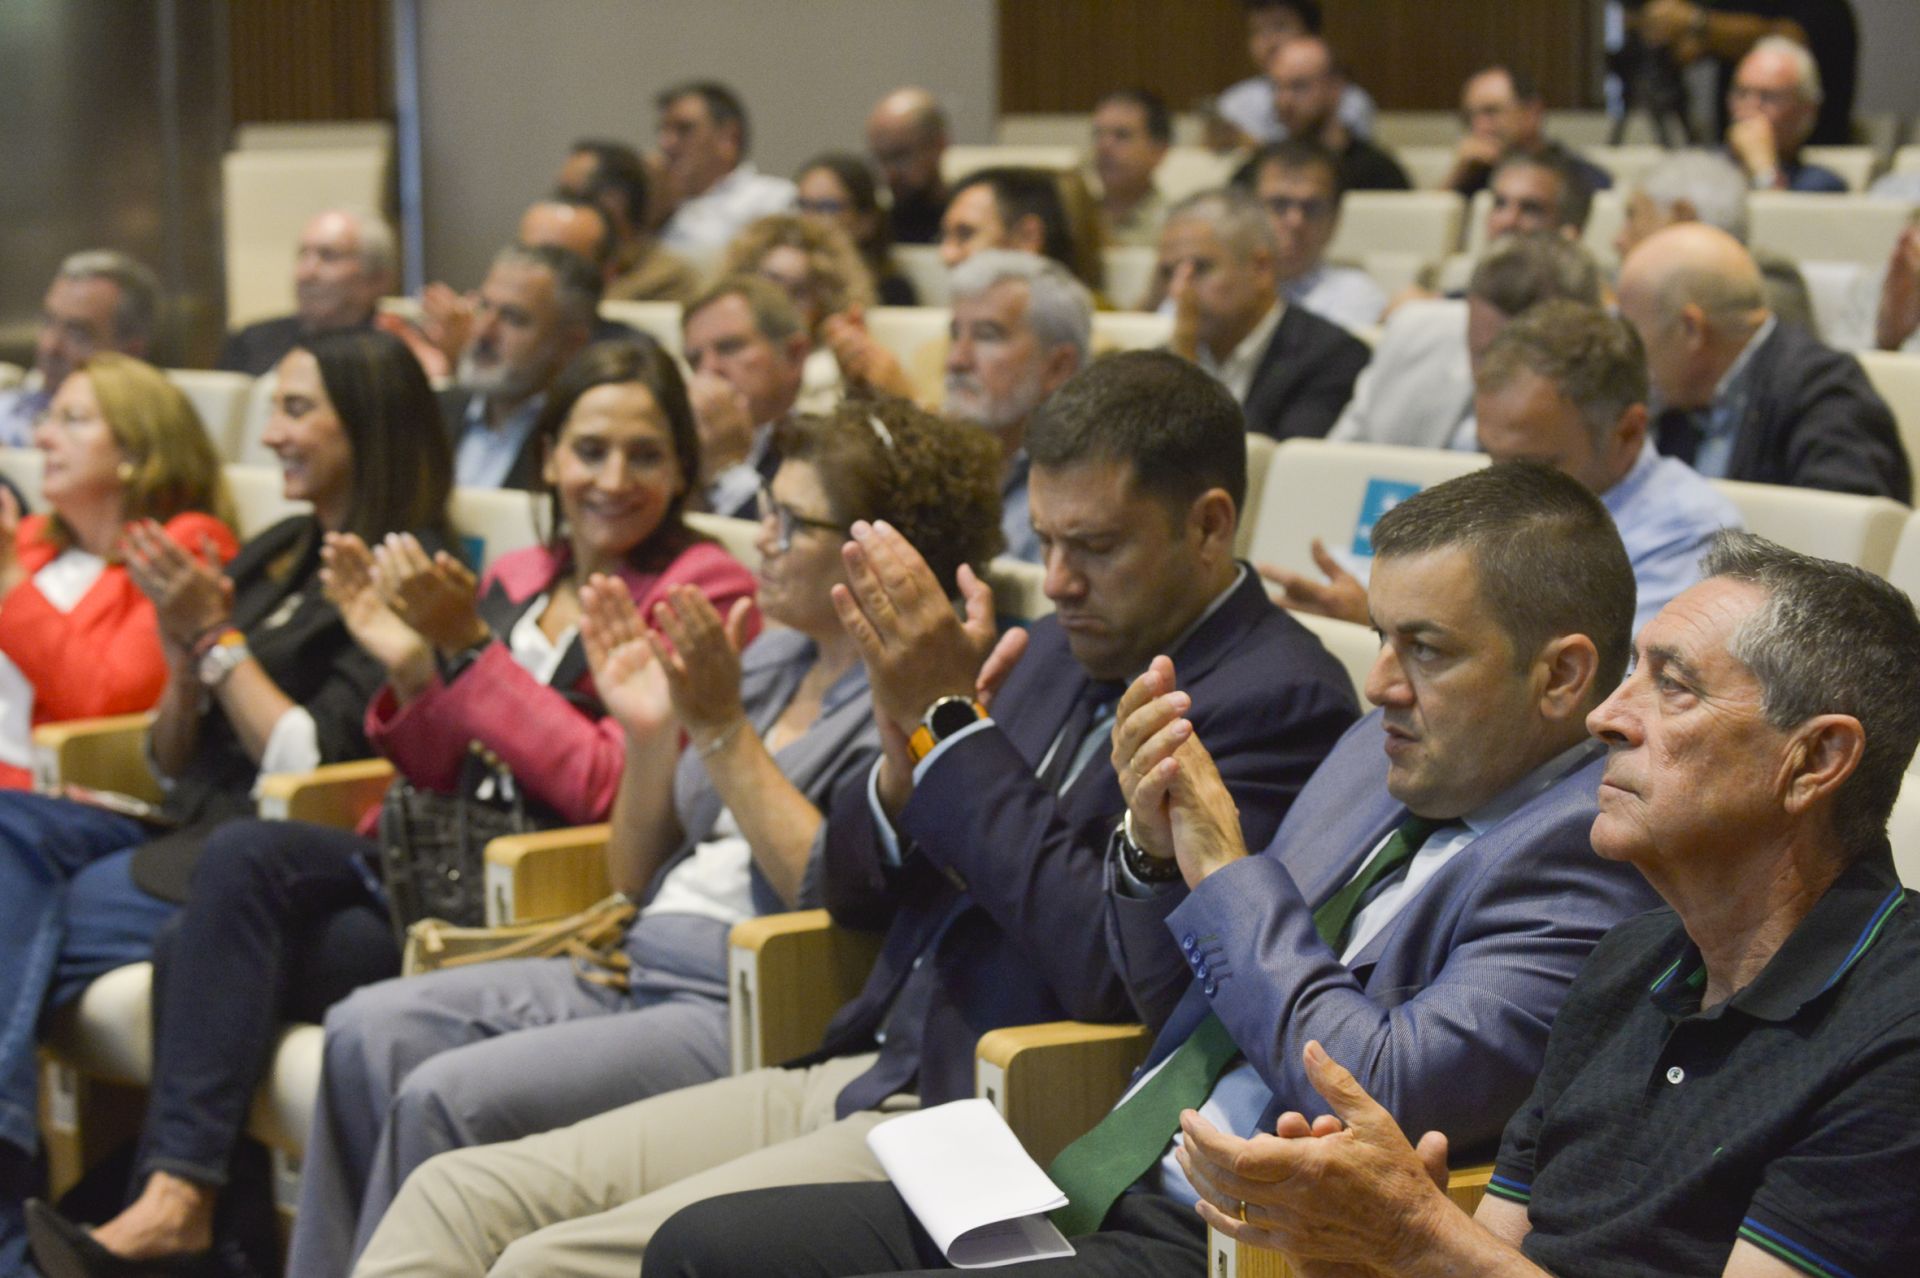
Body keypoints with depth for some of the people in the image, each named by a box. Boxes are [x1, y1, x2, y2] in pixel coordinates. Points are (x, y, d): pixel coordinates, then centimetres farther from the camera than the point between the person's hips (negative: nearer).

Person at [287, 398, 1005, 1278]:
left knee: (447, 1096, -23)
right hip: (635, 973, 9)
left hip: (749, 1012, -9)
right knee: (370, 1030, -7)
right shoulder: (768, 662, 17)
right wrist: (649, 737, 3)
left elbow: (833, 893, -19)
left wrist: (724, 732, -15)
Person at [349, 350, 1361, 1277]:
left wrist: (950, 723, -15)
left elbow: (1108, 961, -22)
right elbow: (852, 892, 19)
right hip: (860, 1080, 9)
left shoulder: (1277, 701, -10)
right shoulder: (1058, 649, 15)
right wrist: (908, 752, -4)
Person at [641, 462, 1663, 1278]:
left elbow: (1383, 1095, -24)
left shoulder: (1595, 858, -14)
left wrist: (1226, 873, -11)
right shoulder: (1384, 750, 13)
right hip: (1092, 1187, 9)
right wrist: (1155, 852, -1)